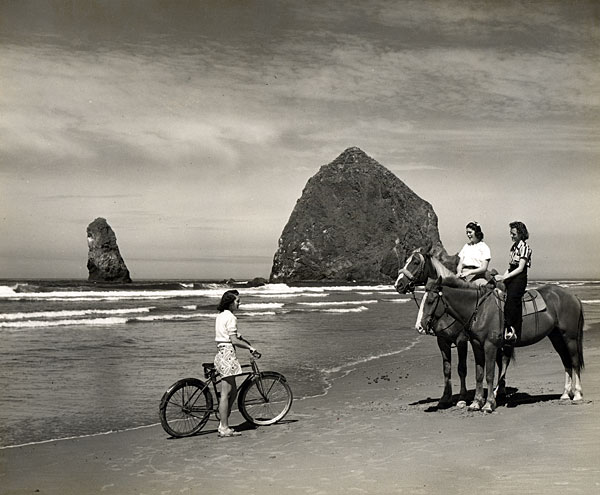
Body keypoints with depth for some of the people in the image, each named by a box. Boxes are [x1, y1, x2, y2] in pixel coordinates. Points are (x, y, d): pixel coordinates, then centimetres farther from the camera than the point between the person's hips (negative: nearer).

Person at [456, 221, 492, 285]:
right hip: (464, 274, 4)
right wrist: (459, 272, -4)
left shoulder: (484, 247, 7)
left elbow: (484, 268, -3)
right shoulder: (466, 246, 23)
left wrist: (469, 272, -15)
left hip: (477, 275, -4)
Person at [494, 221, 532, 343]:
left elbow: (520, 268, -12)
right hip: (510, 277, 8)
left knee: (511, 301, -23)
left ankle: (512, 331, -26)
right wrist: (502, 277, 8)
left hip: (519, 278, -8)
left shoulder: (524, 247, -7)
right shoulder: (514, 246, 18)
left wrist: (504, 277, -17)